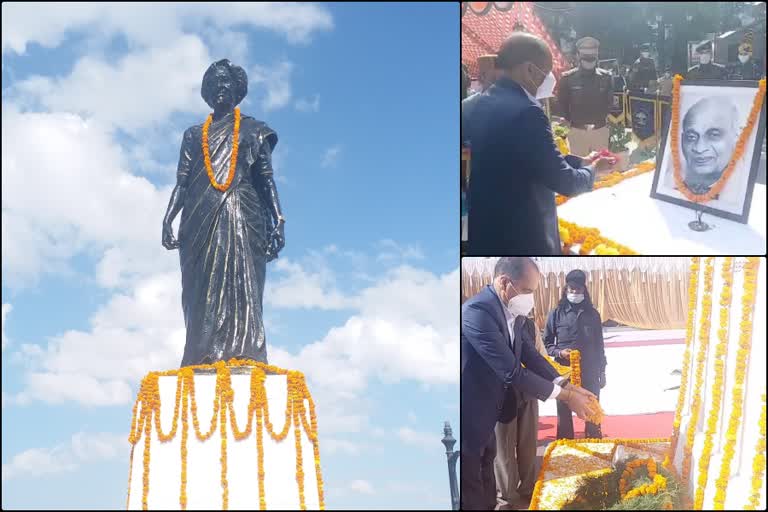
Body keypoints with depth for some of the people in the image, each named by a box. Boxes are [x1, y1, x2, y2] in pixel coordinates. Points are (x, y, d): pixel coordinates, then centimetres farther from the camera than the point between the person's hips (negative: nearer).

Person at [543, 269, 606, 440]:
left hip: (590, 373, 2)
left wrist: (602, 372, 8)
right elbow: (546, 342, 4)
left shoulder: (592, 314, 6)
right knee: (564, 413, 5)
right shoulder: (556, 314, -1)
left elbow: (599, 345, 10)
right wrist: (559, 352, -15)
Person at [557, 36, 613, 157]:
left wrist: (604, 119, 9)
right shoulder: (568, 78, -6)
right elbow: (562, 103, 2)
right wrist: (569, 122, 3)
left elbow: (610, 101, 12)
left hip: (601, 130, 2)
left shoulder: (605, 77, 1)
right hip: (577, 131, -2)